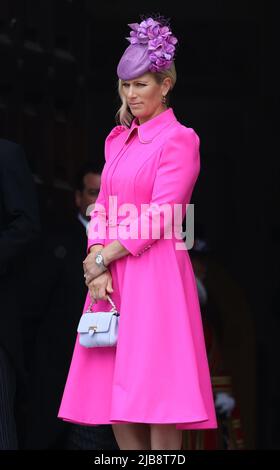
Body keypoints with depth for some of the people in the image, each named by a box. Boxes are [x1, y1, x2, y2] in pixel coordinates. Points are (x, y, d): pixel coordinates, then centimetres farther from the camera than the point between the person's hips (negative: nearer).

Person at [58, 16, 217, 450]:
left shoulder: (179, 140, -6)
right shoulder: (119, 139, 16)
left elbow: (158, 219, -13)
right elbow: (103, 207, 11)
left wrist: (103, 257, -10)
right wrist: (98, 265, -4)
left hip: (155, 273, -7)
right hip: (112, 276, 7)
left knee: (155, 388, -8)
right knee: (115, 389, 6)